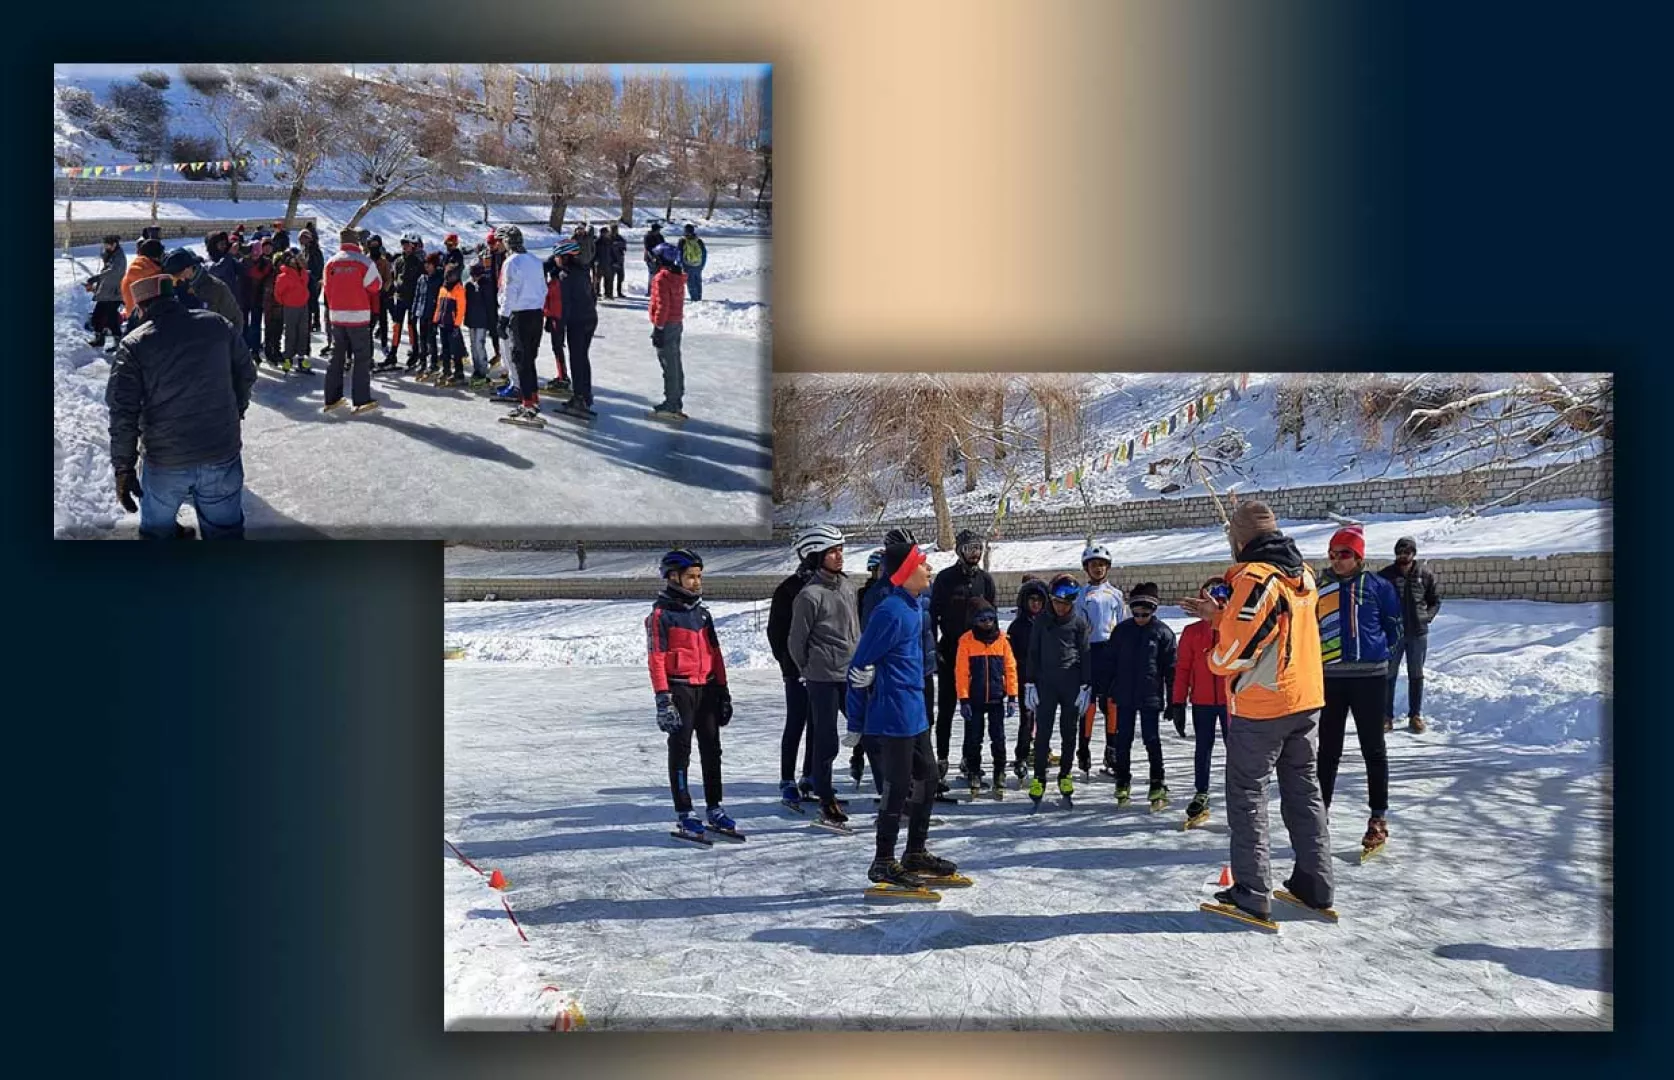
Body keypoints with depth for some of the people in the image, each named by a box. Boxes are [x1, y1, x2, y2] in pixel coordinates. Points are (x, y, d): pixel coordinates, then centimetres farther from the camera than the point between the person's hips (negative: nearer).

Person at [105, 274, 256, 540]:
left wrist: (123, 468, -2)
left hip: (166, 463, -2)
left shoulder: (132, 346, -8)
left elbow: (123, 414, -10)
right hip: (223, 455, 2)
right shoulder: (217, 324, -2)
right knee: (225, 530, 16)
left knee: (158, 530, 22)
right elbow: (246, 374, 9)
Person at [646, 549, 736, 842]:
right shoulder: (661, 614, -7)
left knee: (712, 750, 9)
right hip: (679, 689, -6)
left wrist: (723, 691, 13)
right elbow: (656, 659, -11)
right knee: (680, 752, 1)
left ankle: (715, 810, 18)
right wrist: (663, 699, -17)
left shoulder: (701, 611, 13)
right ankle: (684, 815, 8)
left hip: (707, 688, 6)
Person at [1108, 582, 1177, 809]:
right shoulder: (1121, 630, 3)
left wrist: (1172, 699, -3)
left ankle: (1157, 785, 10)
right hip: (1124, 696, 3)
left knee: (1151, 739, 1)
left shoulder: (1163, 632, -4)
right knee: (1123, 739, 9)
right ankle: (1122, 783, 20)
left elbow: (1171, 667, -2)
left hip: (1150, 697, -3)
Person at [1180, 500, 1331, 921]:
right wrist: (1219, 616, 18)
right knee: (1304, 790, 16)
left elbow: (1236, 649, -21)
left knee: (1247, 793, 2)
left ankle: (1251, 891, 3)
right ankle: (1315, 883, 21)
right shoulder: (1303, 574, 8)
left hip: (1260, 706, -8)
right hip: (1307, 700, 8)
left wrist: (1216, 661, 0)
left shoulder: (1254, 577, -18)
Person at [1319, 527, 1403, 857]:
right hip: (1331, 677, 2)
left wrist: (1386, 655, 3)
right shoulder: (1319, 587, 6)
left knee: (1373, 749, 6)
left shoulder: (1378, 586, 1)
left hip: (1369, 676, -2)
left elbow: (1394, 626, 11)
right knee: (1328, 750, 9)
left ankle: (1379, 817, 14)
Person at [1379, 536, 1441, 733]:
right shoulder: (1385, 575, -3)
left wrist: (1428, 616, -4)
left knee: (1416, 676, 10)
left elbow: (1435, 600, 11)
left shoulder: (1425, 575, 0)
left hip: (1418, 633, 1)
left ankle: (1416, 716, 18)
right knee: (1389, 675, 3)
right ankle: (1386, 716, 9)